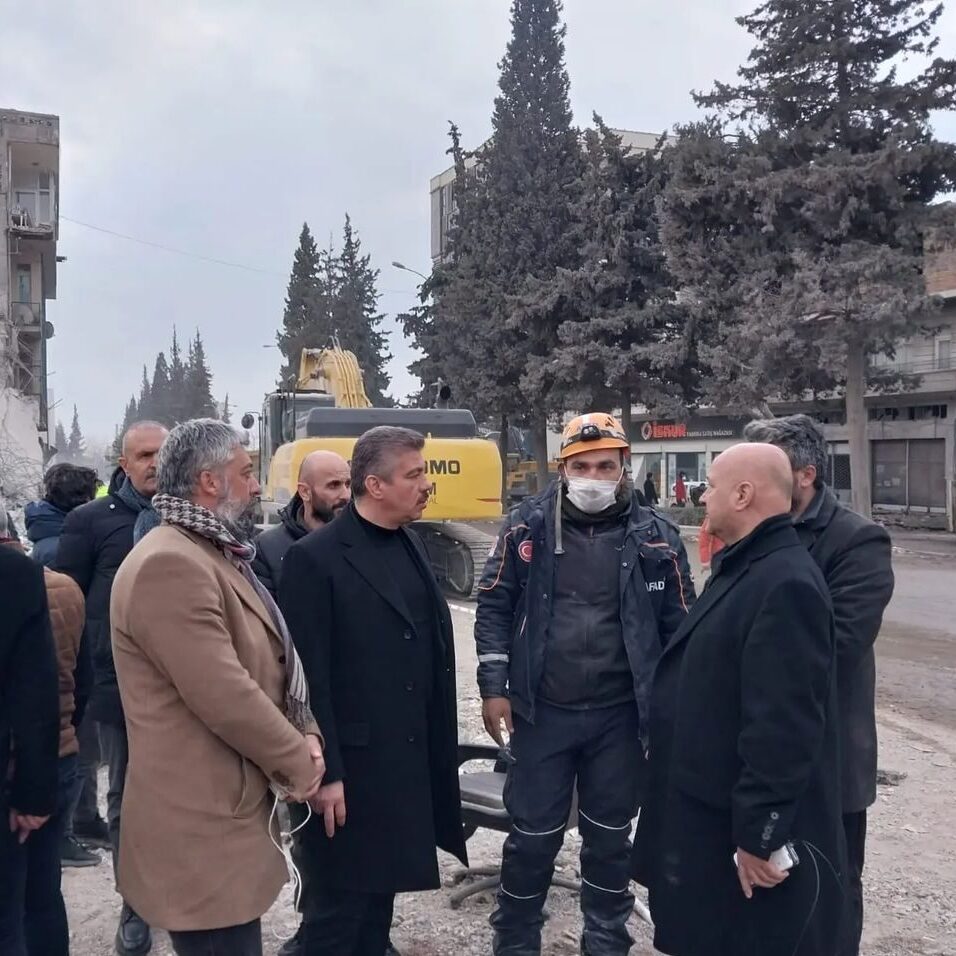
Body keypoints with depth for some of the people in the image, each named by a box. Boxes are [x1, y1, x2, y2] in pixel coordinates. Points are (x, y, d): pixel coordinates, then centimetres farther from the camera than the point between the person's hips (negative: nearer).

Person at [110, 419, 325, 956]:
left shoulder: (217, 554, 15)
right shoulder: (170, 565, -21)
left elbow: (270, 662, 18)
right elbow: (225, 696, -25)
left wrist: (306, 736, 1)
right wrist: (298, 762, -10)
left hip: (226, 810, 10)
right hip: (203, 824, -10)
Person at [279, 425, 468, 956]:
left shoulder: (411, 545, 8)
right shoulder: (316, 558, -14)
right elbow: (309, 677, -16)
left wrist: (437, 749, 12)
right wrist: (325, 772, -16)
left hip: (409, 760, 7)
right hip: (351, 765, -7)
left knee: (380, 893, 19)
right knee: (339, 904, 5)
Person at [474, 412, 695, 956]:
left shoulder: (655, 536, -3)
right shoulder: (529, 525, -3)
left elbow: (680, 625, 2)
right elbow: (495, 605, 1)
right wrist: (494, 687, -5)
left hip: (620, 715, 1)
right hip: (542, 710, 0)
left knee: (610, 838, 15)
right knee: (533, 835, 10)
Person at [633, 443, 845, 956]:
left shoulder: (786, 584, -23)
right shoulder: (742, 567, 11)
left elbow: (784, 725, -27)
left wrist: (759, 832, -24)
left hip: (745, 826, -10)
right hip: (711, 810, 10)